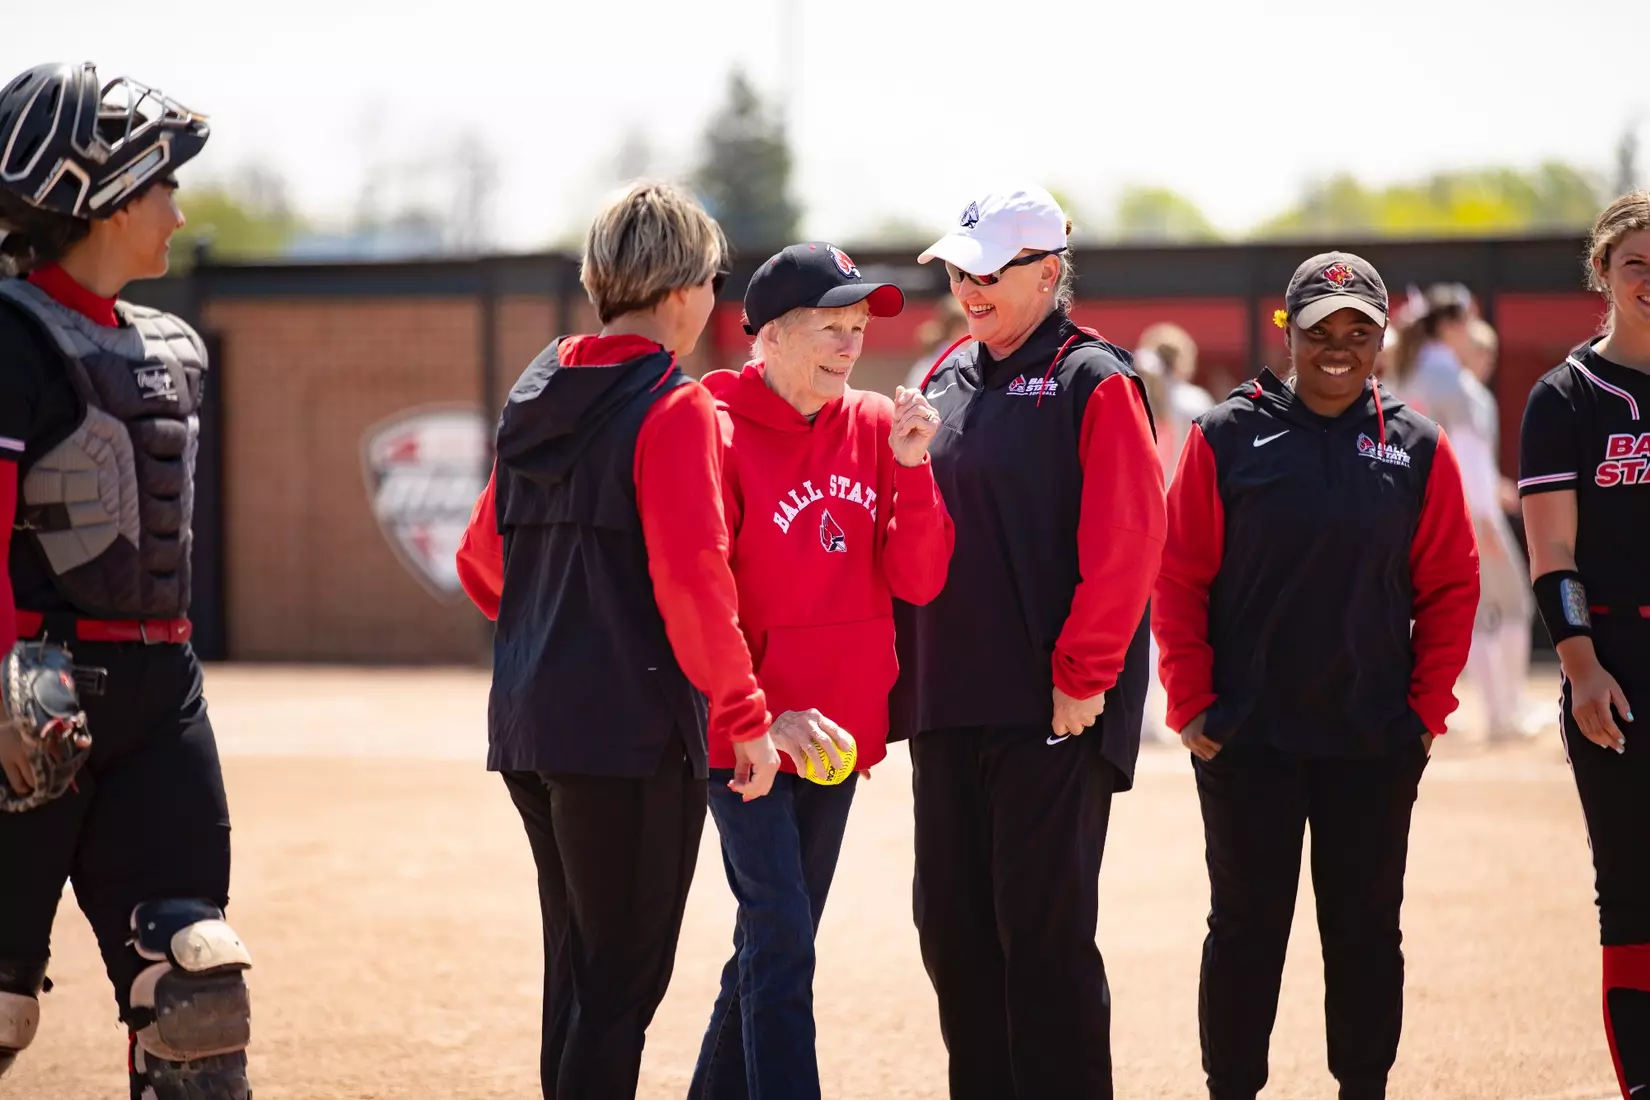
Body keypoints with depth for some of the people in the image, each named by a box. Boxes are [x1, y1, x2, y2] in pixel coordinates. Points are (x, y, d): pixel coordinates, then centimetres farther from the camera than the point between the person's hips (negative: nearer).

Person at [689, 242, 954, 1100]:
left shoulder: (874, 427, 6)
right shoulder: (716, 433, -11)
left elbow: (917, 579, 1)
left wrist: (909, 466, -12)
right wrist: (761, 715, -18)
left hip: (839, 733, 6)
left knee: (778, 942, 13)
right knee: (780, 940, -13)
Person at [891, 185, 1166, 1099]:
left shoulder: (1093, 382, -7)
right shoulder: (946, 381, 15)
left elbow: (1127, 540, -14)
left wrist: (1082, 675, -16)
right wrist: (902, 672, 11)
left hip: (1049, 712, -7)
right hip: (946, 706, 7)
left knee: (1044, 929, -5)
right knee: (951, 923, 9)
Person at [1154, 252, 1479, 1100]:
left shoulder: (1416, 448, 3)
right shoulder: (1227, 435, -2)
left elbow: (1449, 588, 5)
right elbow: (1179, 579, -2)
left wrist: (1427, 710, -1)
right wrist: (1191, 706, -7)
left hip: (1376, 744, 2)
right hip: (1247, 741, -1)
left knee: (1367, 930, 8)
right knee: (1247, 927, 4)